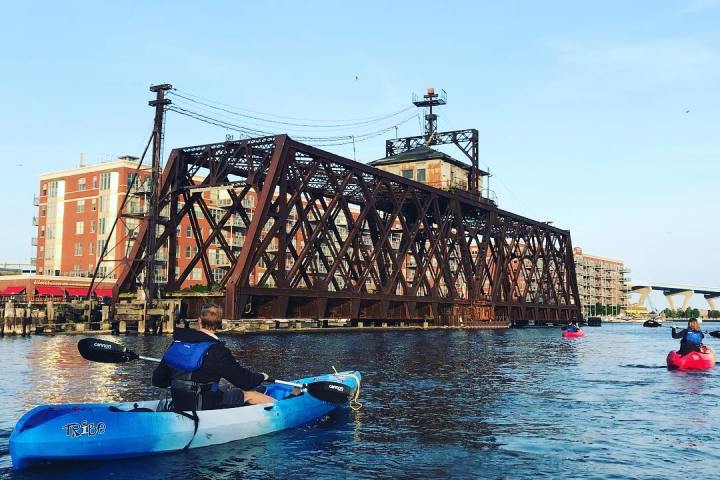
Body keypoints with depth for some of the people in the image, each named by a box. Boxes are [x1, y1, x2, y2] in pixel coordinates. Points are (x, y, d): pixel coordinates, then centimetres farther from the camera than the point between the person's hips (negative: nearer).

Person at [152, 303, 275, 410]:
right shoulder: (216, 350, -17)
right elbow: (245, 381, -12)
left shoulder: (176, 344, 1)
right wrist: (261, 377, 9)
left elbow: (157, 380, 6)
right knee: (248, 393, 8)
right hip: (205, 408, -7)